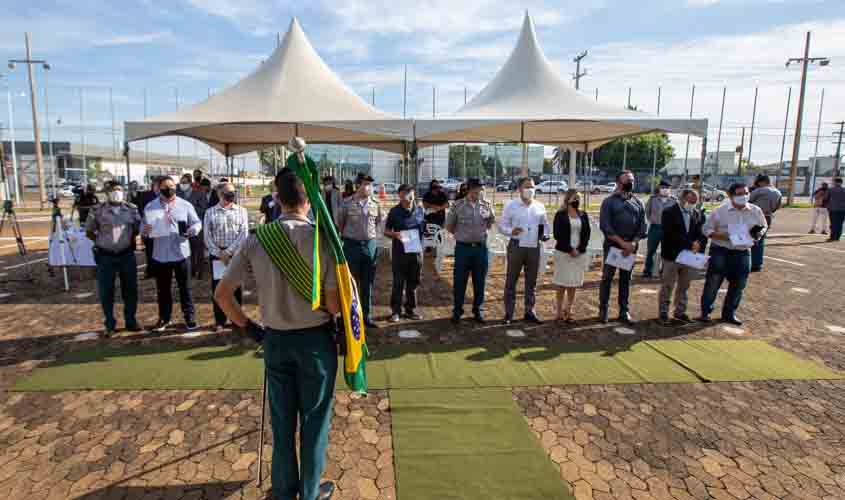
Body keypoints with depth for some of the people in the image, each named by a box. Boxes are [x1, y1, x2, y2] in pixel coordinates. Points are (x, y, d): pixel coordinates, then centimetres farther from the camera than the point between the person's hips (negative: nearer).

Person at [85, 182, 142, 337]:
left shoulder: (132, 209, 2)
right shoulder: (98, 211, -3)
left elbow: (138, 227, 14)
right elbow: (89, 231, 8)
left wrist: (130, 239, 5)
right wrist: (101, 241, 2)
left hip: (127, 255, 1)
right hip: (105, 256, -1)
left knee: (130, 289, 8)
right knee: (106, 292, 4)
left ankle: (130, 321, 23)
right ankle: (110, 325, 17)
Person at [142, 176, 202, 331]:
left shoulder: (185, 205, 0)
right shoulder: (150, 207, 5)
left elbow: (197, 222, 2)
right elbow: (144, 227, 7)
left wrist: (193, 229, -21)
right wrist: (145, 229, -17)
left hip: (181, 254, -2)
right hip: (160, 255, 2)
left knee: (185, 288, 6)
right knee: (162, 289, 12)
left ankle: (189, 317, 17)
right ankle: (164, 318, 26)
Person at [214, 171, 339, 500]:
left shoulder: (256, 240, -6)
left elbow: (222, 294, -2)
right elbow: (333, 304, -15)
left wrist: (247, 327, 9)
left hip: (275, 339, 4)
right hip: (315, 338, -3)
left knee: (281, 419, 20)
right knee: (314, 419, 15)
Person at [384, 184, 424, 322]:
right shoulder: (394, 211, 0)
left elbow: (425, 229, 16)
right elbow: (386, 231, 4)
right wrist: (394, 234, -17)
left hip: (416, 252, 3)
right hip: (400, 252, -2)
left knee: (413, 283, 12)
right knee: (398, 283, 2)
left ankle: (410, 309, 25)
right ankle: (396, 311, 13)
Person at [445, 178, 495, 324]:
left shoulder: (487, 205, 0)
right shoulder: (458, 205, -5)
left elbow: (492, 222, 15)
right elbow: (449, 225, 6)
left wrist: (482, 231, 0)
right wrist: (461, 235, 8)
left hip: (481, 247, 2)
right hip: (463, 247, -2)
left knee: (480, 281, 9)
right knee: (459, 281, 4)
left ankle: (478, 310, 24)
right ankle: (457, 311, 17)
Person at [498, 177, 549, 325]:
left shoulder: (540, 206, 9)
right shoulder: (511, 205, 0)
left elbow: (545, 225, 18)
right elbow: (502, 225, -1)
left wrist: (545, 234, -2)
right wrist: (511, 231, -20)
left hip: (535, 248, 4)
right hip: (516, 246, -3)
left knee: (532, 281, 11)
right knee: (511, 280, 2)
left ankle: (529, 311, 24)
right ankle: (509, 313, 11)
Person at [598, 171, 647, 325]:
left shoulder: (638, 203, 10)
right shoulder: (609, 201, -1)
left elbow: (642, 226, 7)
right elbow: (605, 226, -10)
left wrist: (633, 243, -9)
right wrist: (622, 242, -15)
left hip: (631, 247, 4)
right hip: (612, 245, -3)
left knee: (626, 280, 10)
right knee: (607, 278, 1)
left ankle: (624, 311, 18)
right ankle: (603, 310, 11)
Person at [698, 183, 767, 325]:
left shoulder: (755, 211, 1)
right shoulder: (720, 211, -9)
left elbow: (763, 227, 16)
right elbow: (706, 229, -4)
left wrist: (759, 233, -7)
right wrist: (722, 236, -20)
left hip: (743, 253, 4)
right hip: (720, 252, -4)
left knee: (738, 285, 11)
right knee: (713, 283, 1)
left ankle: (729, 314, 27)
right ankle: (705, 312, 15)